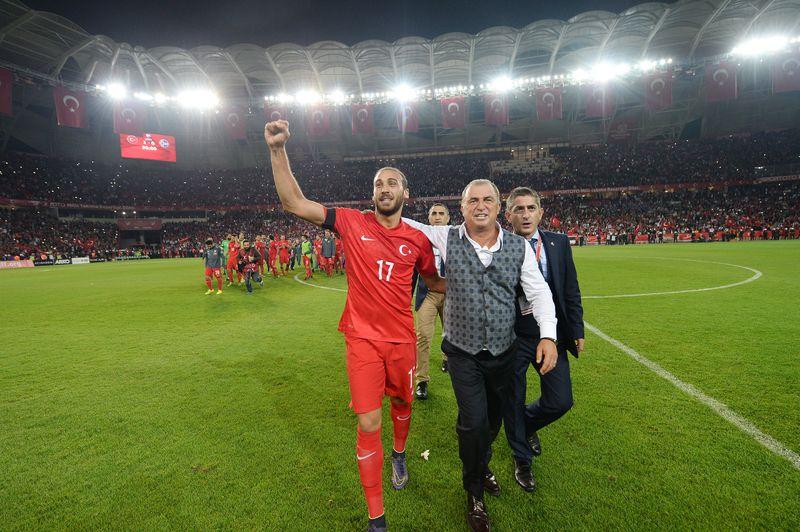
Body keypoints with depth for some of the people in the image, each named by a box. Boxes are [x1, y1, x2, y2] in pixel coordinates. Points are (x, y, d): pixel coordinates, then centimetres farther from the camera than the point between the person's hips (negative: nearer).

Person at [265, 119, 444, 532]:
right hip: (363, 338, -2)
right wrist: (278, 150, -16)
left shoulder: (418, 240, 0)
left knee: (401, 402, 23)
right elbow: (295, 203, -9)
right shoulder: (353, 223, -5)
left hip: (402, 338, 3)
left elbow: (435, 282, 15)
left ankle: (399, 454, 58)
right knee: (368, 425, -2)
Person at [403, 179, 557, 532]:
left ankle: (482, 465, 53)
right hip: (463, 354, -2)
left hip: (503, 353, 3)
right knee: (474, 422, -9)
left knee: (493, 420, 20)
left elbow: (539, 292, -4)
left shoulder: (519, 246, -5)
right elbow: (407, 225, 4)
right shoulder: (446, 238, -9)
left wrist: (548, 334, -14)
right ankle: (474, 492, 22)